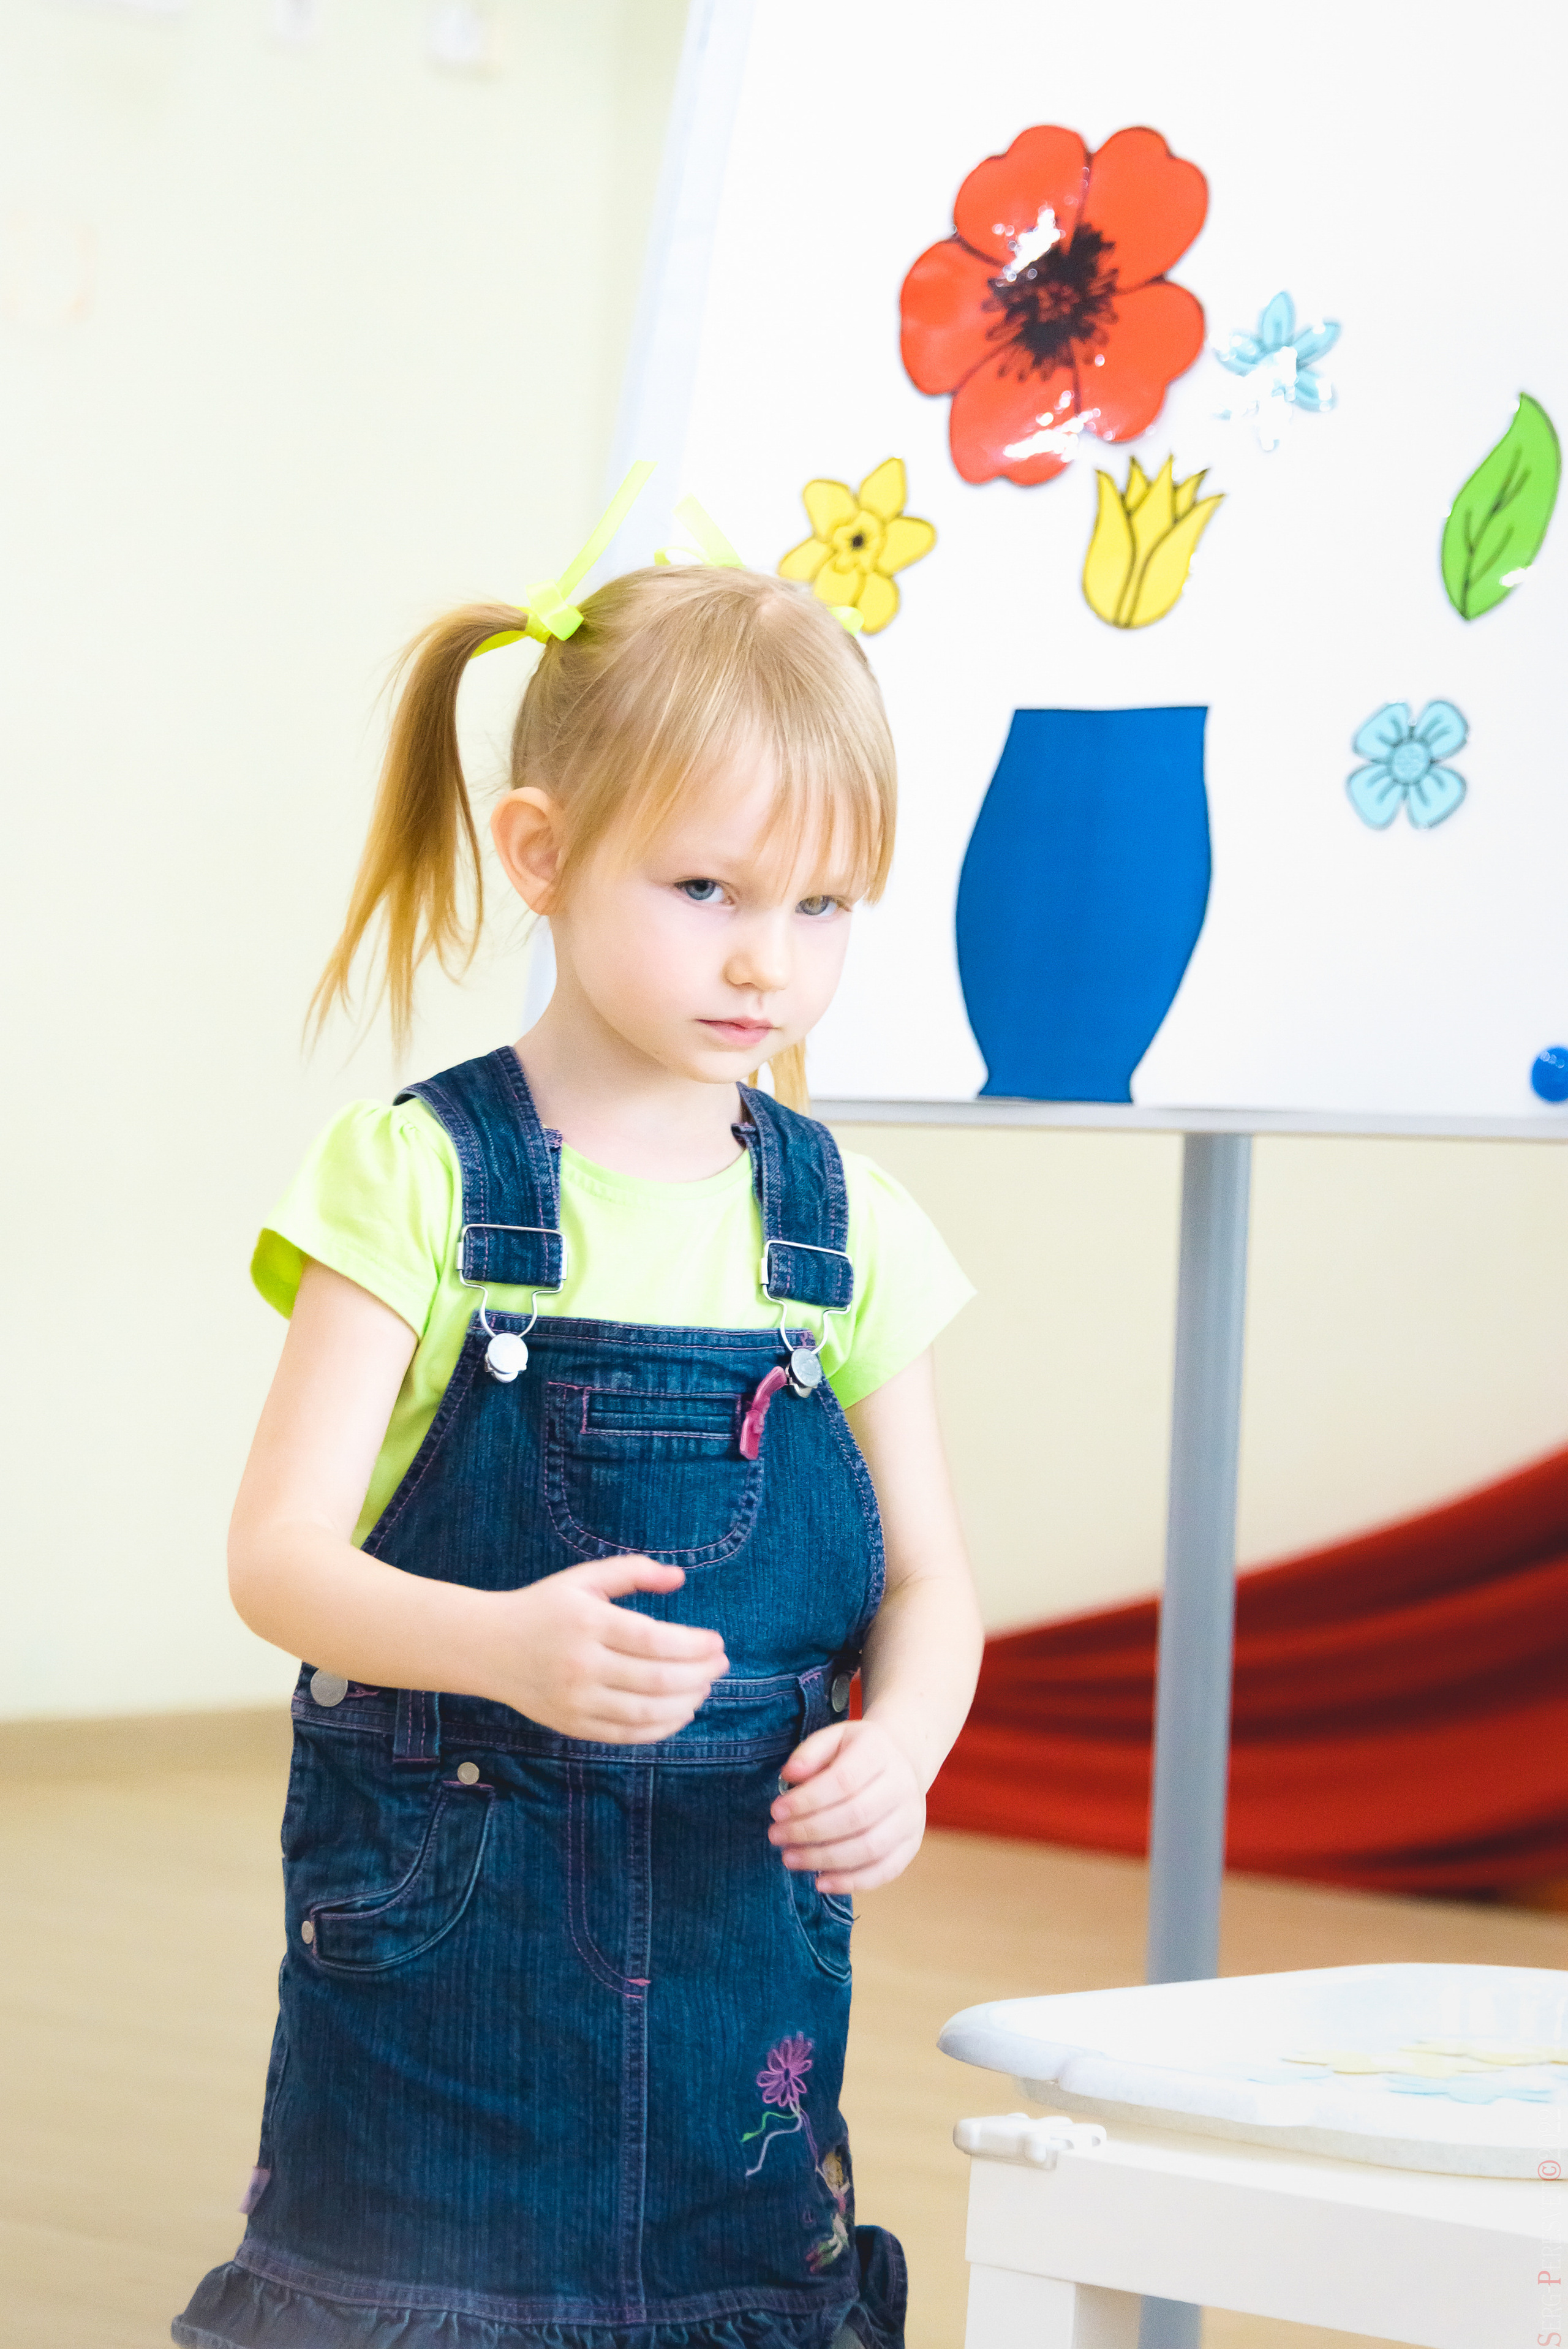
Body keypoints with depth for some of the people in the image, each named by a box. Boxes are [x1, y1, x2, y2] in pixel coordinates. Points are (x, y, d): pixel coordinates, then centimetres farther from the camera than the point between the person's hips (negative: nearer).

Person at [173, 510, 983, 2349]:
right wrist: (505, 1646, -30)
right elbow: (279, 1554, -12)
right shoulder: (422, 1177, -6)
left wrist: (899, 1743, -12)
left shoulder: (844, 1225, 6)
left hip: (744, 1931, 3)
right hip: (443, 1941, -3)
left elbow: (926, 1580, 9)